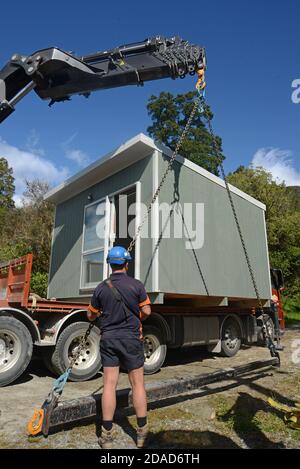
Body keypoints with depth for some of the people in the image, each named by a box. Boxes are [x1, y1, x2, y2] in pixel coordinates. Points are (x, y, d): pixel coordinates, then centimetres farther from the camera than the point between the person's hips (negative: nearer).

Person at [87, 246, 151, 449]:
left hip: (109, 338, 2)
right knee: (138, 384, 9)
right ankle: (142, 432, 19)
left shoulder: (102, 287, -3)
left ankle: (107, 434, 16)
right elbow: (147, 311, -8)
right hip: (131, 338, -2)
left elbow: (91, 316, 6)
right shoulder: (137, 285, -9)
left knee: (109, 384, 8)